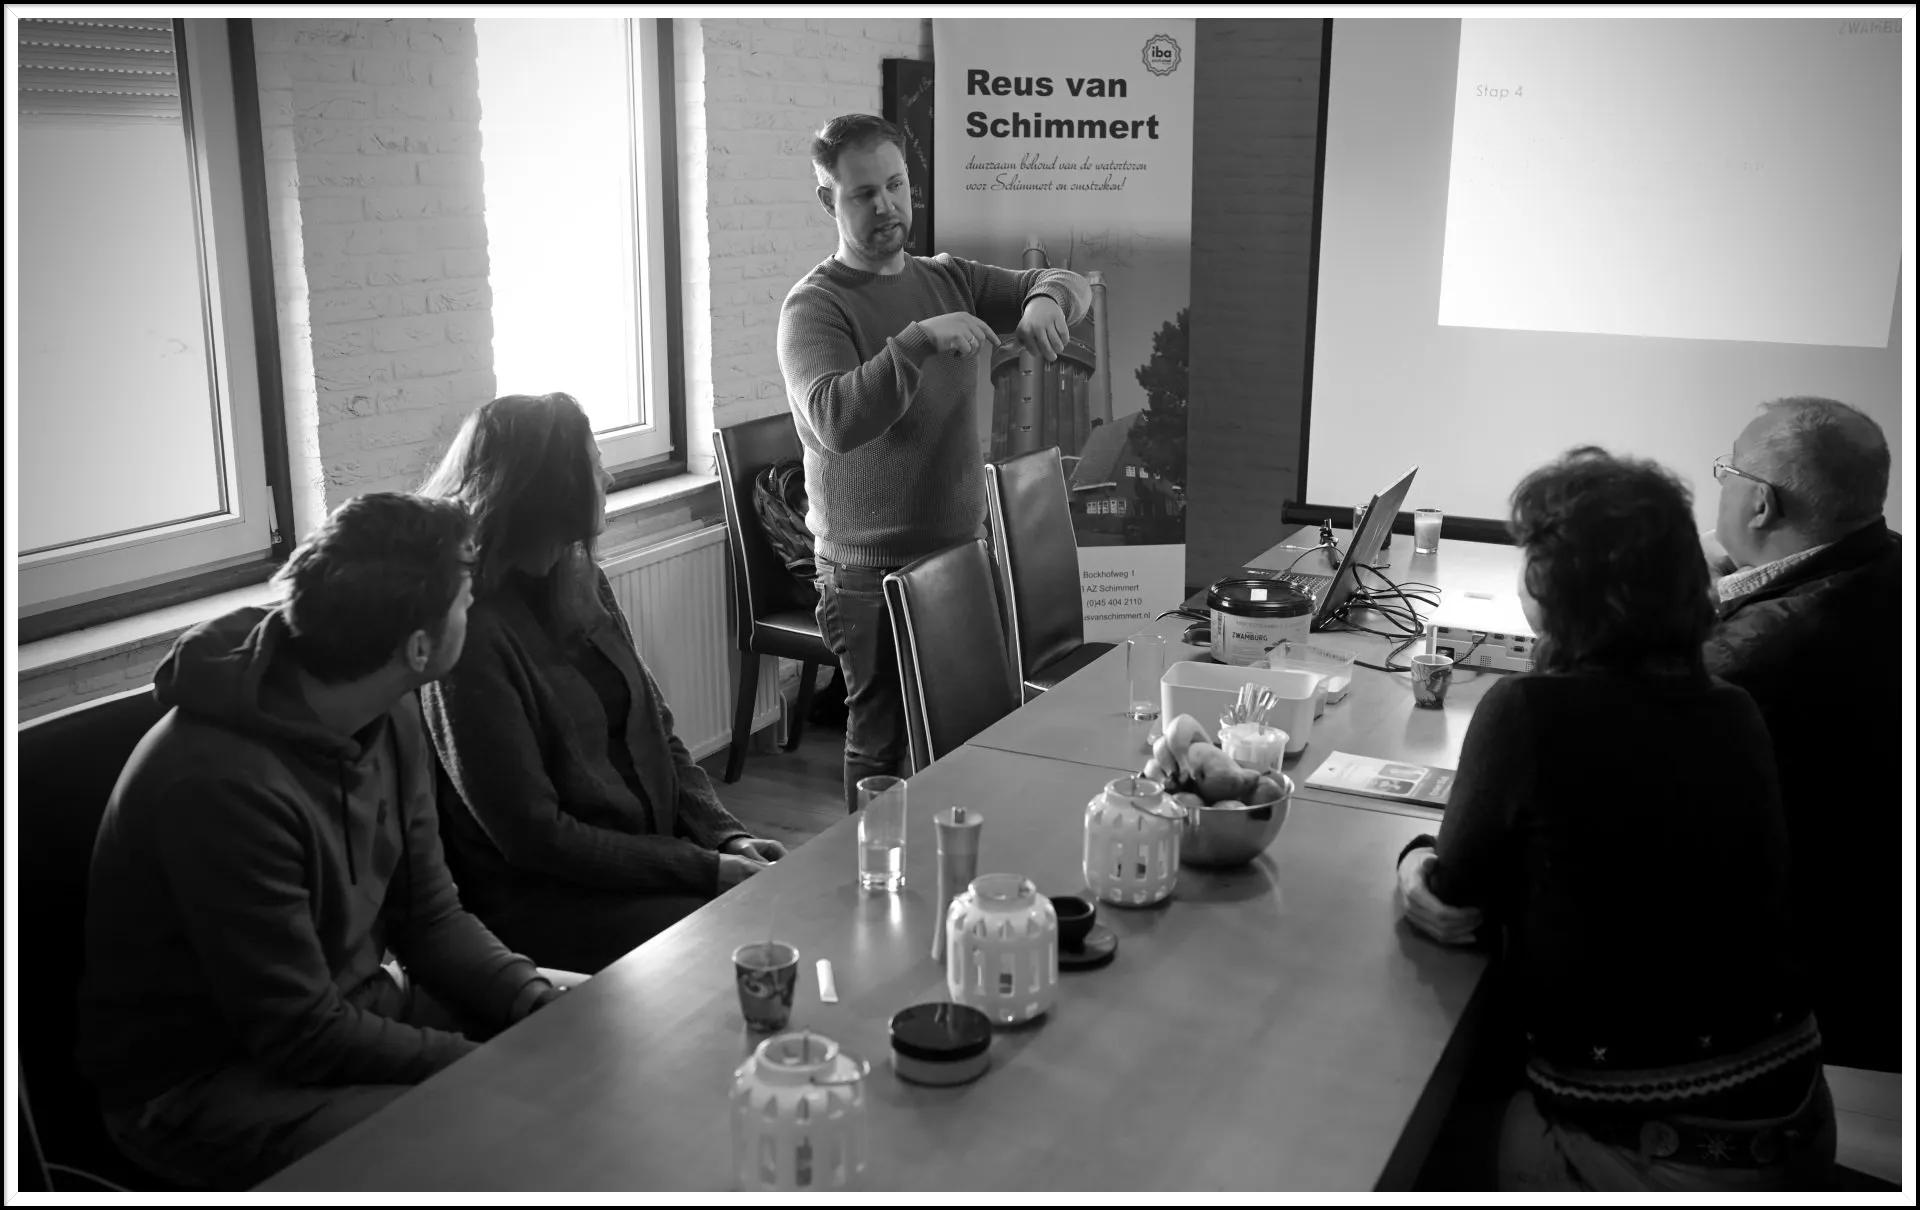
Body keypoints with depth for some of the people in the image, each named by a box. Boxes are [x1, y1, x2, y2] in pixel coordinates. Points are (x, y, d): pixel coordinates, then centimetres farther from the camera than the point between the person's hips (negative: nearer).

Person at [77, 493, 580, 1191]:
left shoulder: (388, 714, -5)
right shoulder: (222, 782, -30)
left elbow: (429, 914, 3)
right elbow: (305, 1039, -25)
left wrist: (532, 995, -14)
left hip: (348, 1007, 8)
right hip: (202, 1081, -8)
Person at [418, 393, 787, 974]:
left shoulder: (581, 586, 7)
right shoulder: (473, 634, -17)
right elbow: (532, 835, -17)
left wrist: (726, 837, -4)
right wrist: (704, 869, -17)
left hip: (655, 851, 7)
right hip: (544, 900, -7)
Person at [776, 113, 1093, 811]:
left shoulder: (949, 280, 11)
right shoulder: (815, 307, -9)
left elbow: (1067, 285, 10)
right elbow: (835, 420, -27)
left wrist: (1047, 298, -14)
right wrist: (918, 341, -37)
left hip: (964, 552, 6)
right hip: (874, 575, -6)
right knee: (885, 747, 1)